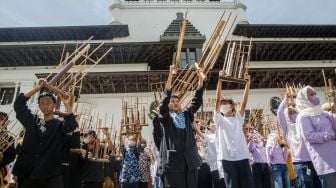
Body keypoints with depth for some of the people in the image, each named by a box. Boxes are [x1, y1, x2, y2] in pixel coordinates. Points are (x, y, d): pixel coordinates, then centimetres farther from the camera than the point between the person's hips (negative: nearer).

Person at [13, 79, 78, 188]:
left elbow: (72, 125, -20)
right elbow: (18, 104, 8)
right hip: (30, 173, 4)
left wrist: (67, 105, -22)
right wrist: (36, 89, 2)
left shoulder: (59, 124, 1)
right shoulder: (32, 121, 12)